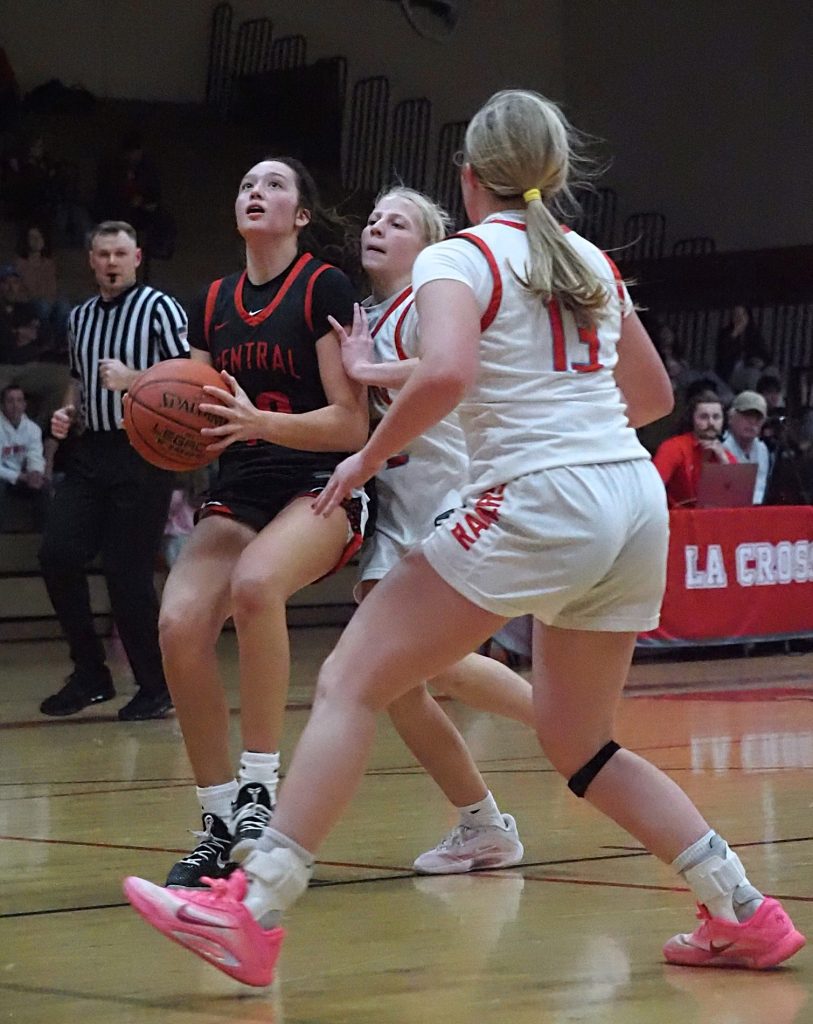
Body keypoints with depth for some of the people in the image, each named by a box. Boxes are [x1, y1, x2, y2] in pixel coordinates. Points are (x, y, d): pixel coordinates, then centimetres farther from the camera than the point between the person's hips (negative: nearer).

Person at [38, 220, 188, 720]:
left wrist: (132, 379, -20)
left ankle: (156, 688, 8)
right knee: (58, 556, -5)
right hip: (89, 451, 6)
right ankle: (90, 675, 11)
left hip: (143, 455, -6)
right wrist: (68, 412, 10)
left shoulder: (161, 309, -4)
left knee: (128, 574, -7)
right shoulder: (81, 317, 16)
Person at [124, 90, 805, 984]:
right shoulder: (593, 263, 19)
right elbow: (653, 395, 29)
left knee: (350, 683, -2)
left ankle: (250, 912, -11)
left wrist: (369, 455, -6)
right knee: (579, 745, 20)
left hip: (536, 502, -7)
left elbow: (446, 373, -20)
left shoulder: (460, 257, -1)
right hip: (636, 501, 7)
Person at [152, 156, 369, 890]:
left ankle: (262, 785, -25)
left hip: (322, 489, -5)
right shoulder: (213, 304, 13)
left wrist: (261, 422, -23)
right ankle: (221, 825, -10)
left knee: (256, 582, -38)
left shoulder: (325, 288, -3)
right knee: (180, 623, -22)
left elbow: (351, 424, -7)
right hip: (238, 494, 5)